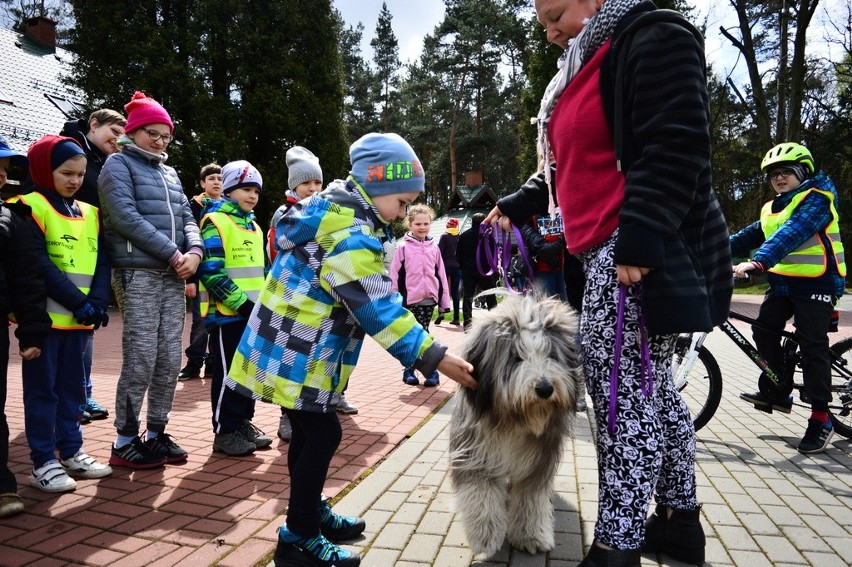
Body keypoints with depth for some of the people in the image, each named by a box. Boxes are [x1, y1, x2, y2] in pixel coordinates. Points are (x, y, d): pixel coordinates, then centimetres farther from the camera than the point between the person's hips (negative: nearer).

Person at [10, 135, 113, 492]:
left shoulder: (90, 214, 13)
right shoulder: (31, 207, -6)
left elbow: (102, 262, 8)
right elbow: (39, 265, -15)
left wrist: (98, 302, -7)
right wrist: (78, 301, -18)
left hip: (80, 318, 6)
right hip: (46, 315, -6)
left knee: (72, 386, 13)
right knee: (42, 389, 3)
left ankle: (71, 452, 24)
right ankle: (43, 463, 10)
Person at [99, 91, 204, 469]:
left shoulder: (169, 173, 21)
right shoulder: (119, 164, 2)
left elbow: (187, 217, 17)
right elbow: (125, 217, -11)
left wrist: (195, 251, -5)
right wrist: (173, 254, -14)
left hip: (173, 276, 6)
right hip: (138, 273, -6)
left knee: (170, 359, 5)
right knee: (141, 359, -8)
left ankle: (156, 433, 17)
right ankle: (124, 441, 5)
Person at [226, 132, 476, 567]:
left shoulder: (335, 212, 10)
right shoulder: (350, 236, -22)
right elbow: (379, 308, -26)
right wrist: (434, 357, -25)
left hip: (297, 349, 10)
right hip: (296, 355, -10)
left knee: (310, 433, 18)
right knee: (322, 435, -3)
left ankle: (312, 513, 33)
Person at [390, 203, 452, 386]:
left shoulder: (434, 247, 8)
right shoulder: (403, 247, -2)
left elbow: (441, 275, 11)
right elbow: (395, 276, -3)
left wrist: (444, 300, 8)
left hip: (429, 299, 2)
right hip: (410, 299, -2)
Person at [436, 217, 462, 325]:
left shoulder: (444, 236, -4)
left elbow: (440, 252, -8)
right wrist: (460, 264, 12)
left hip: (446, 265, -3)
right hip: (457, 267, 3)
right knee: (455, 292, 6)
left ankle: (441, 312, -12)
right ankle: (456, 318, 5)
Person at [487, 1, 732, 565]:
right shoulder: (589, 65, 24)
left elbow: (676, 149, -17)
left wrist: (637, 244, -24)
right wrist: (516, 205, 26)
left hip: (645, 251, -10)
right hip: (607, 253, 10)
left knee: (625, 393, -9)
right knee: (651, 389, 13)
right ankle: (680, 521, 25)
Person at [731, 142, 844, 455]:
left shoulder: (816, 199, -12)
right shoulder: (772, 209, 13)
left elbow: (792, 233, -28)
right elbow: (748, 237, 6)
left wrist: (757, 262, -42)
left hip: (816, 283, -7)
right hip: (783, 282, 7)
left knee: (812, 345, -7)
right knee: (764, 331, -2)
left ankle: (821, 418, 0)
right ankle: (777, 392, 13)